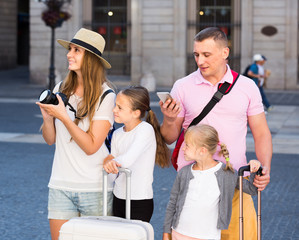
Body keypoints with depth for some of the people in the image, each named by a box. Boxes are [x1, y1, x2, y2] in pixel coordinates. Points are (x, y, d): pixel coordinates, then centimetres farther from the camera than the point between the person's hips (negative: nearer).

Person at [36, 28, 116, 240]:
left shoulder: (105, 95, -8)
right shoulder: (61, 89, 6)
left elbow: (91, 146, -14)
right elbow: (50, 139, 10)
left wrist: (63, 117, -17)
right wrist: (47, 117, -8)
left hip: (95, 187, -4)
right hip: (61, 185, 4)